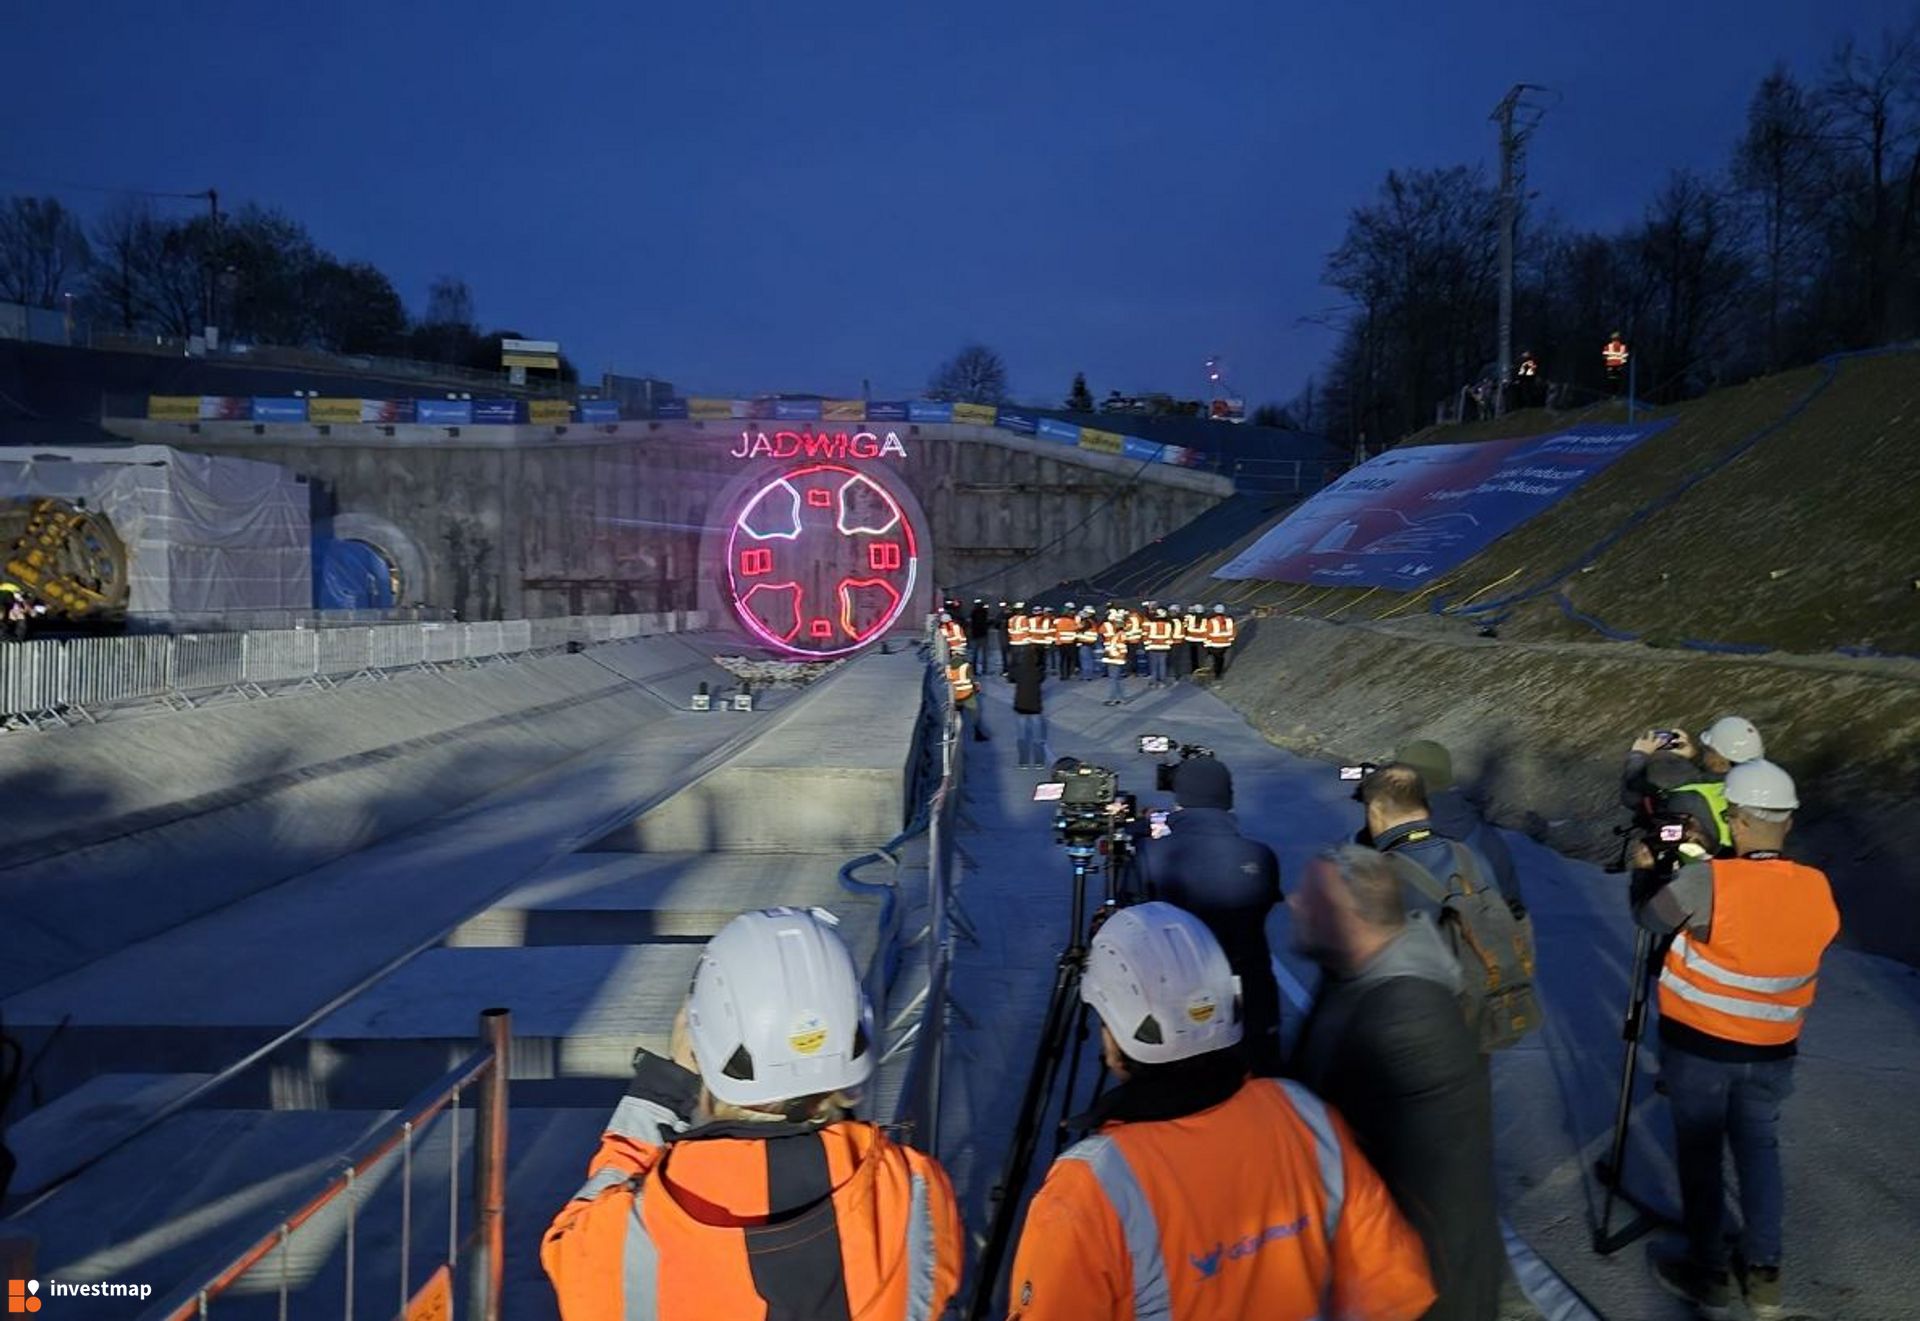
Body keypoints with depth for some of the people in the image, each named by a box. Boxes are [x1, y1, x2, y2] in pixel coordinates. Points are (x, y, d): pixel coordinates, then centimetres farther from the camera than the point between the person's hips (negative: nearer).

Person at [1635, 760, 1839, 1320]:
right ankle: (1764, 1274, 26)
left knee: (1699, 1154, 12)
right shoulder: (1818, 890, -9)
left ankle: (1708, 1273, 24)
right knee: (1759, 1150, 21)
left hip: (1699, 1047, -4)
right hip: (1772, 1051, 4)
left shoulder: (1707, 881, -23)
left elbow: (1648, 917, -8)